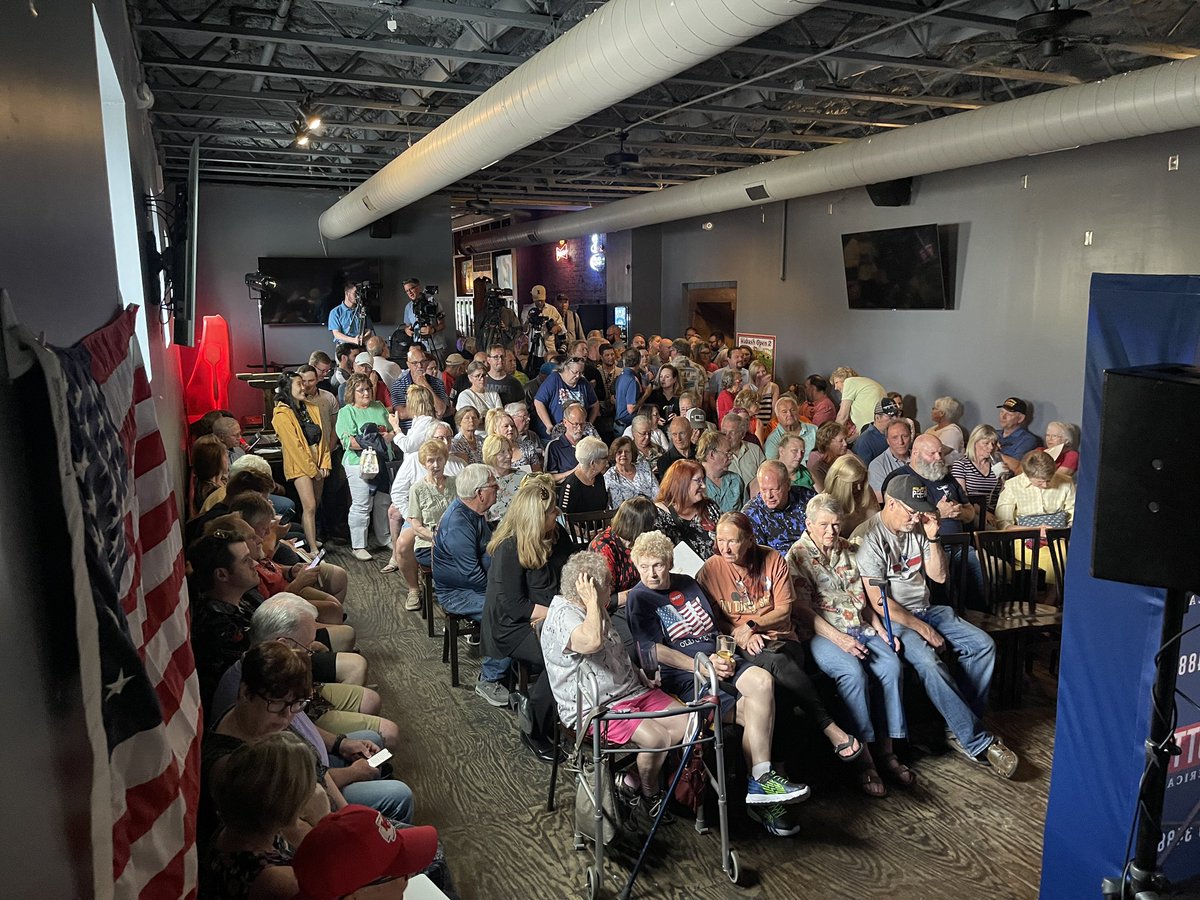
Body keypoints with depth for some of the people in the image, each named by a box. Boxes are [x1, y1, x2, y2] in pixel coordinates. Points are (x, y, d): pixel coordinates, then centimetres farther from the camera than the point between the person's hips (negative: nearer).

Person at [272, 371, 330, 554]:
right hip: (300, 465, -6)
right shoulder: (282, 414, -12)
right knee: (309, 506, -12)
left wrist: (324, 463, 1)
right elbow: (293, 446, -14)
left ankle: (310, 539, 26)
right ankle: (314, 550, -11)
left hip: (317, 463, 7)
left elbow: (322, 436, 10)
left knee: (314, 505, 12)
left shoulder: (312, 408, 10)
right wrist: (312, 469, -13)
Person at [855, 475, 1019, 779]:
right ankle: (978, 742, -20)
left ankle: (963, 726, -2)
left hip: (925, 609, 8)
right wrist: (920, 627, -14)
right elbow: (878, 601, -18)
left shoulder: (917, 528, 8)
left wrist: (932, 539, -4)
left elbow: (938, 576, 11)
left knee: (983, 644, -7)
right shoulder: (869, 537, -15)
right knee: (928, 662, -31)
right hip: (892, 618, -8)